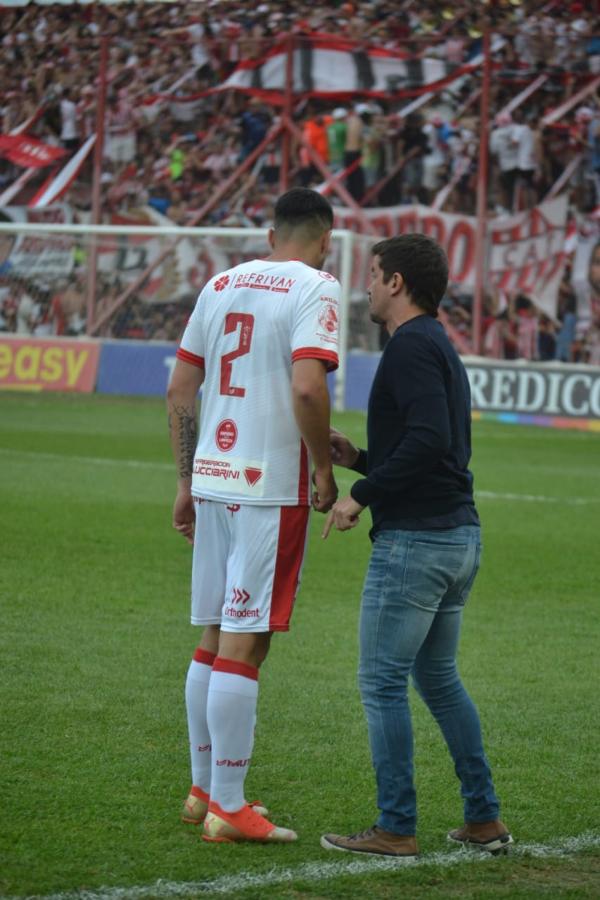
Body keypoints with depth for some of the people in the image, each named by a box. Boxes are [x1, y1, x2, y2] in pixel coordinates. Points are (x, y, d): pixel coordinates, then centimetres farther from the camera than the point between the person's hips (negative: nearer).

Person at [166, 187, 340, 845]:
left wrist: (186, 480, 20)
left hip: (213, 478, 7)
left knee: (214, 639, 15)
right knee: (244, 643, -5)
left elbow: (179, 390, 14)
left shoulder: (222, 284, 13)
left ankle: (204, 790, 23)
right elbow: (307, 387, -21)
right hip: (271, 486, -7)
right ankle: (227, 809, -2)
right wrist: (324, 471, -9)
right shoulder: (314, 289, -7)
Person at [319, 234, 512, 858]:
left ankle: (396, 830, 1)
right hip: (459, 533, 10)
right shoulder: (441, 348, 18)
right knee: (438, 677, 17)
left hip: (413, 539, -10)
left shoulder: (411, 346, -13)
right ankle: (483, 819, 18)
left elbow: (429, 439, -25)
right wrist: (358, 458, 16)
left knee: (382, 682, -2)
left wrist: (361, 495, -18)